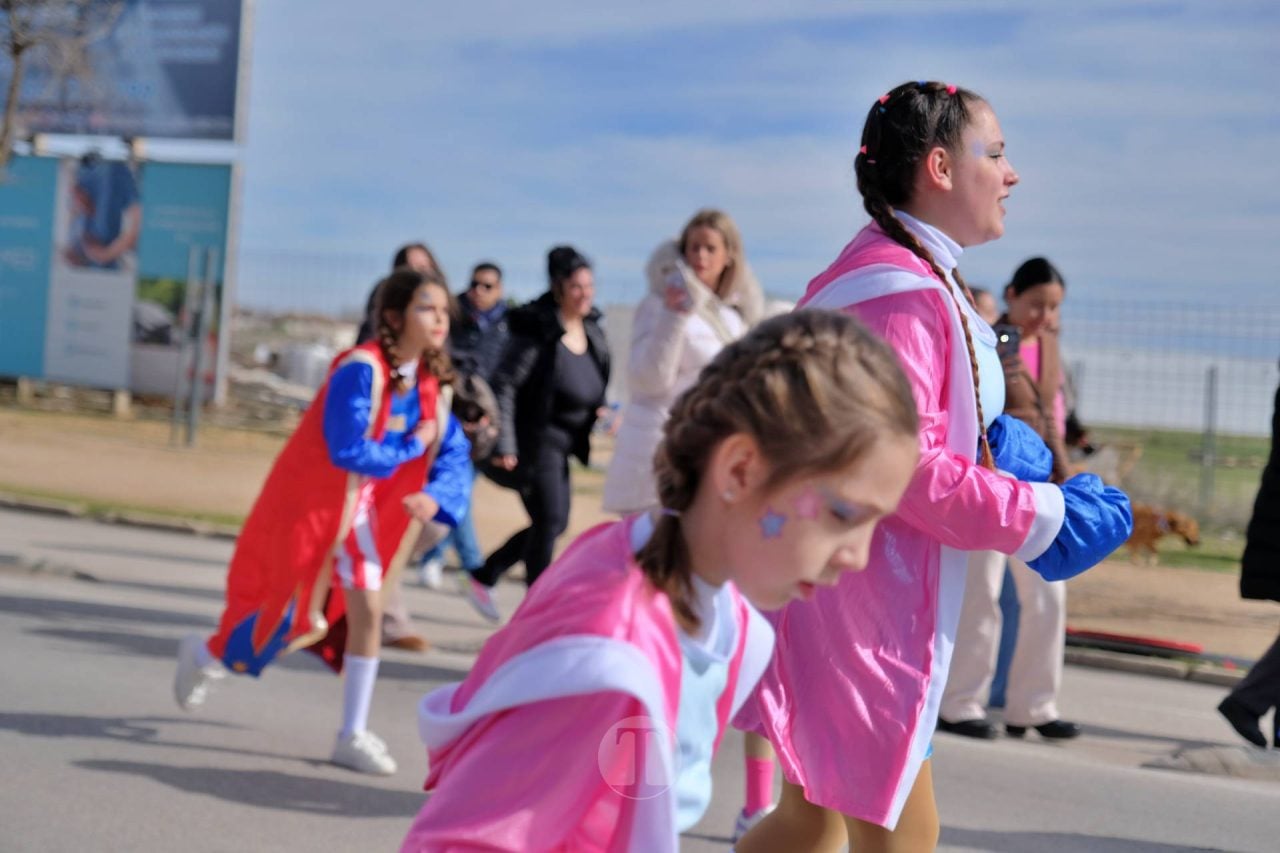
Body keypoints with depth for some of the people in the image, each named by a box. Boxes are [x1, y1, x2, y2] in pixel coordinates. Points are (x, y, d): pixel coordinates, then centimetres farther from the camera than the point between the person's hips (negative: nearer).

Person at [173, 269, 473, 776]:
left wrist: (435, 496, -19)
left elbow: (454, 454, 0)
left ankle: (353, 735, 9)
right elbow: (348, 452, -29)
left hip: (356, 509, 7)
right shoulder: (361, 369, -25)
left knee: (366, 612, 1)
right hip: (313, 502, -7)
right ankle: (203, 655, 29)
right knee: (305, 622, 1)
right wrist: (411, 447, -18)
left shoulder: (429, 383, -2)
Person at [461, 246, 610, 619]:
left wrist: (599, 411, 3)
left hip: (563, 444, 8)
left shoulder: (592, 330, 5)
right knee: (550, 521, -10)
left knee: (552, 524, 14)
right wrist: (505, 445, -20)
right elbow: (504, 385, -17)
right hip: (535, 442, -8)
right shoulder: (537, 331, -17)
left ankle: (482, 578, 29)